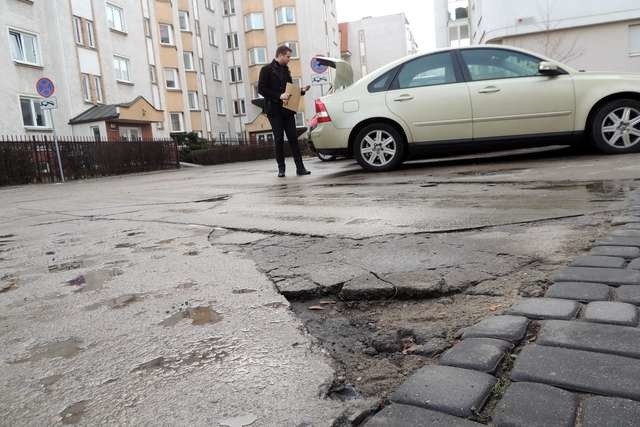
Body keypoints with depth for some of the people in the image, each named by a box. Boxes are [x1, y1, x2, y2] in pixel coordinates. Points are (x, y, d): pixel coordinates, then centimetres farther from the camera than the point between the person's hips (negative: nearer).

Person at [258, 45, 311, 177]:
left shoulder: (285, 70, 18)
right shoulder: (267, 70, -2)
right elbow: (261, 89, -10)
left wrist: (301, 91, 6)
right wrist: (279, 96, -18)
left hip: (288, 110, 5)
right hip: (274, 111, -5)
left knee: (293, 138, 0)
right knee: (279, 139, -2)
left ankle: (300, 167, 0)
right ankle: (281, 168, 7)